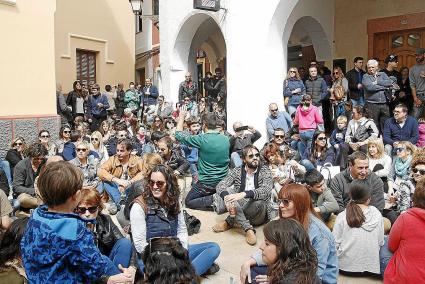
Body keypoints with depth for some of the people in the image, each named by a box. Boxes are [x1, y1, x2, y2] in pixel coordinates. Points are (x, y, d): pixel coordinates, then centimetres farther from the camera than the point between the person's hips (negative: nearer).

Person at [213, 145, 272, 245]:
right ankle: (248, 229, -26)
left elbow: (266, 191, -26)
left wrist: (243, 194, -41)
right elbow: (220, 185, -11)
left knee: (259, 201, -35)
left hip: (257, 215, -2)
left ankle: (229, 222, -18)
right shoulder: (237, 171, 2)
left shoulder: (265, 171, -6)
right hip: (238, 207, 2)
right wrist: (227, 197, -34)